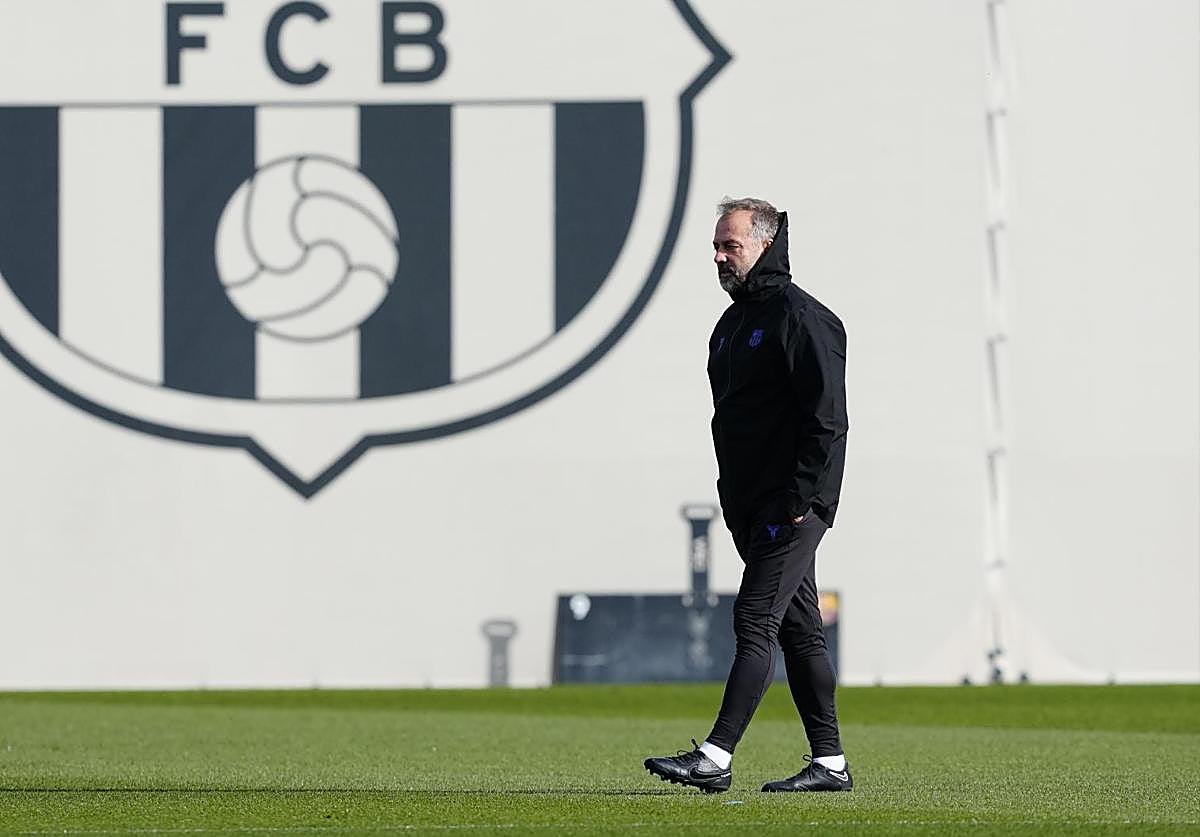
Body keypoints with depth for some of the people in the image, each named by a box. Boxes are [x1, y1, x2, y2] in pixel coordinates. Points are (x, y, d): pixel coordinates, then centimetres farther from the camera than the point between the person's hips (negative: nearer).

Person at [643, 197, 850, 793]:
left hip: (795, 504, -9)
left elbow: (827, 419, -17)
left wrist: (801, 499, -21)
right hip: (751, 509, 9)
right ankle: (830, 762, 12)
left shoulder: (803, 319, -11)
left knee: (755, 622, -14)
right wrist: (732, 499, 16)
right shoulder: (733, 323, 18)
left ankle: (716, 756, -19)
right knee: (799, 631, 10)